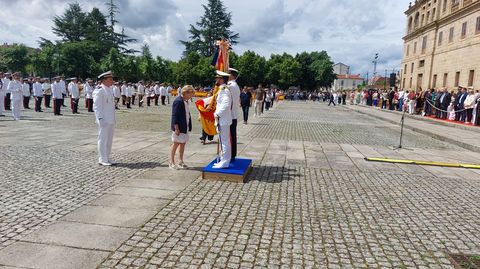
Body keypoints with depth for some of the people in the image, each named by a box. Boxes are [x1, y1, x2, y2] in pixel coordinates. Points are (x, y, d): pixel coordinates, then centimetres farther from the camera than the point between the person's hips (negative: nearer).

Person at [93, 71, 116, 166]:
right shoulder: (99, 91, -13)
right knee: (103, 139, -1)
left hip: (111, 120, 9)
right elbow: (96, 106, -16)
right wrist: (100, 119, -22)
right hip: (104, 120, -9)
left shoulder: (110, 89, 14)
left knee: (109, 139, 14)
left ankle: (107, 158, 23)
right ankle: (102, 160, 7)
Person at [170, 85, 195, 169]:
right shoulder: (178, 101, -17)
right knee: (176, 144, -1)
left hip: (185, 127, 9)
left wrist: (189, 126, 13)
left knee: (183, 143, 13)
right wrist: (176, 128, -21)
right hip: (179, 127, -9)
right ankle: (171, 162, 9)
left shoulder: (185, 101, 12)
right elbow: (175, 116, -19)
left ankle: (181, 161, 23)